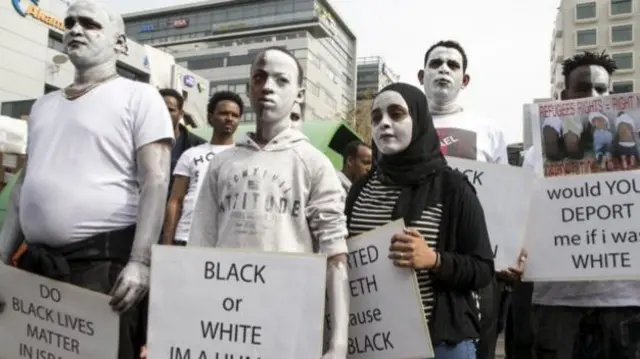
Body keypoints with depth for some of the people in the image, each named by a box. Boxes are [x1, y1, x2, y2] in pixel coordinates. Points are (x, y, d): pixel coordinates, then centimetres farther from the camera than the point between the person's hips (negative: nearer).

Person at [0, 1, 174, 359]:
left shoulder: (138, 96, -2)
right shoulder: (44, 104, 18)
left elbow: (155, 182, -11)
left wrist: (140, 261, -19)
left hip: (102, 261, -6)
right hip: (35, 261, 7)